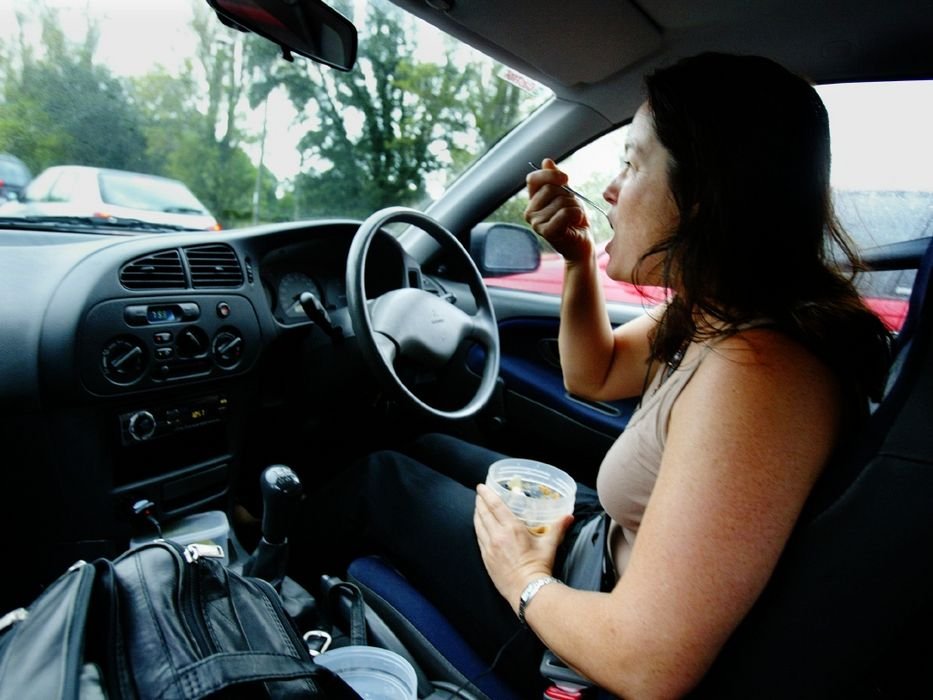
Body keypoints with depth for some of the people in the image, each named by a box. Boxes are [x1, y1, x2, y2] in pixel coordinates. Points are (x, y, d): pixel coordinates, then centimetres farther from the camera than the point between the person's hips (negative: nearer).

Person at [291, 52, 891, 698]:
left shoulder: (752, 372, -35)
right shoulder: (714, 314, -6)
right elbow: (592, 376, 9)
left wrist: (527, 582, -15)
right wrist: (580, 258, -6)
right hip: (611, 549, 8)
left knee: (380, 478, 5)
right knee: (424, 449, 17)